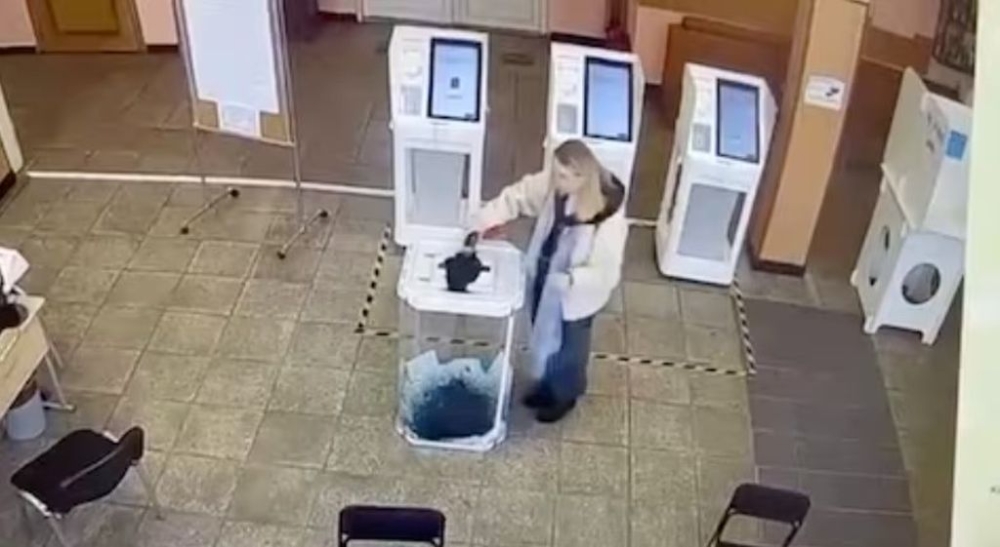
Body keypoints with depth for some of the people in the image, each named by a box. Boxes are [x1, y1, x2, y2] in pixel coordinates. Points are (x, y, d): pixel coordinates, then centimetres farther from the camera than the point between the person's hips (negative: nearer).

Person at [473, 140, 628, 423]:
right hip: (542, 281, 6)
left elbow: (606, 273, -29)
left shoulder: (609, 219, -36)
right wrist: (480, 225, -16)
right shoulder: (553, 184, -19)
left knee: (567, 348, 22)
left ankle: (564, 396, 52)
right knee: (544, 338, 30)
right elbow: (515, 197, -7)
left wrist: (569, 279, -43)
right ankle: (546, 384, 58)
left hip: (574, 297, -6)